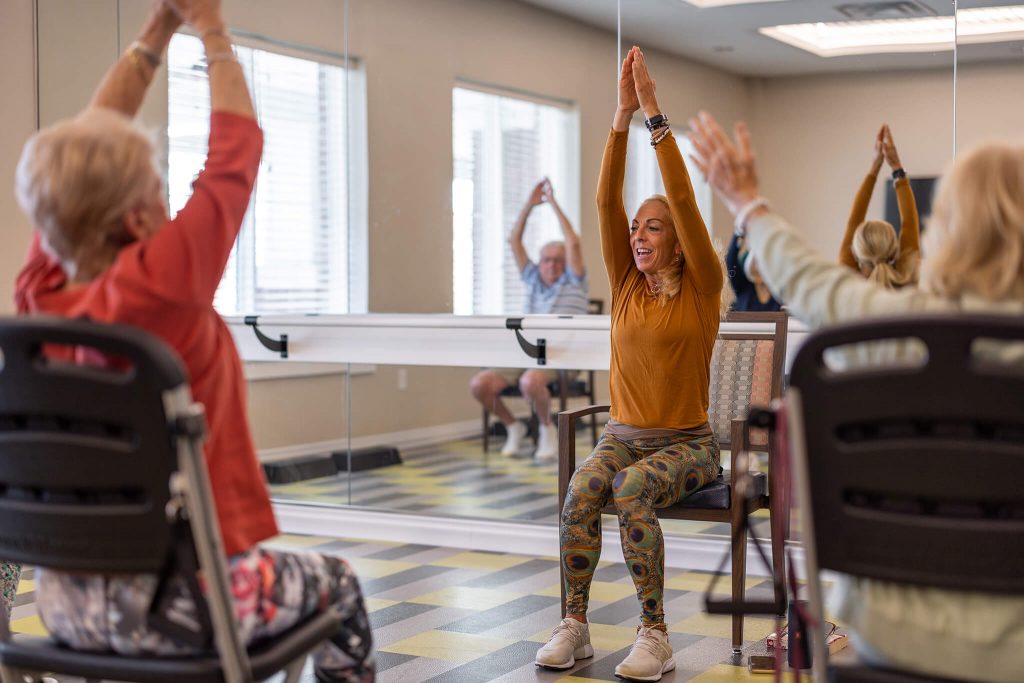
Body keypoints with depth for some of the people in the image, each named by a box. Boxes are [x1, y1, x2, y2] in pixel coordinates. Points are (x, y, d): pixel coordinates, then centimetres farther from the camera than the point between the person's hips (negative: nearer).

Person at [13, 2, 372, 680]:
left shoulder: (39, 293, -6)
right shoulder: (160, 288, -23)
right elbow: (237, 150, -12)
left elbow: (75, 165, 7)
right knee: (339, 586, 21)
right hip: (179, 607, -6)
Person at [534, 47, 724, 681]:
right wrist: (623, 114, -10)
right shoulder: (626, 286, 8)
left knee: (631, 488, -34)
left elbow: (684, 200, -14)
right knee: (580, 491, -28)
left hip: (688, 442, -4)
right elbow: (607, 203, -2)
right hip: (624, 434, 4)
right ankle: (575, 624, -22)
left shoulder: (702, 289, -3)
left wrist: (655, 111, -16)